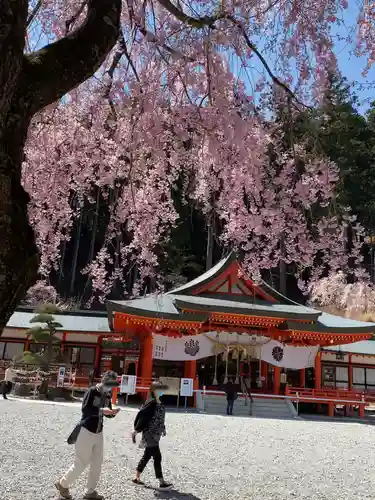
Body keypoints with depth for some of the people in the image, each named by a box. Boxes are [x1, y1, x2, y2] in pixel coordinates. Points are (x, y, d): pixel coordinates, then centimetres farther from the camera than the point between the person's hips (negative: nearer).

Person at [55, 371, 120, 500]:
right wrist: (101, 410, -32)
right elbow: (85, 409, -25)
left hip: (98, 433, 7)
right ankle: (63, 484, 23)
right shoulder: (92, 391, -17)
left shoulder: (107, 395, 4)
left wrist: (112, 413, -11)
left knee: (97, 463, 10)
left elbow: (107, 413, 11)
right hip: (86, 431, -7)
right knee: (81, 463, 1)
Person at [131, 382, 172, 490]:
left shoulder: (160, 404, 8)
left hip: (155, 435, 9)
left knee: (147, 456, 17)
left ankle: (137, 478, 30)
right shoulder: (151, 404, -18)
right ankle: (161, 483, 1)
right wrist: (136, 430, -19)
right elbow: (141, 416, -20)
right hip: (149, 434, -9)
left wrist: (163, 429, 19)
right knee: (157, 457, -5)